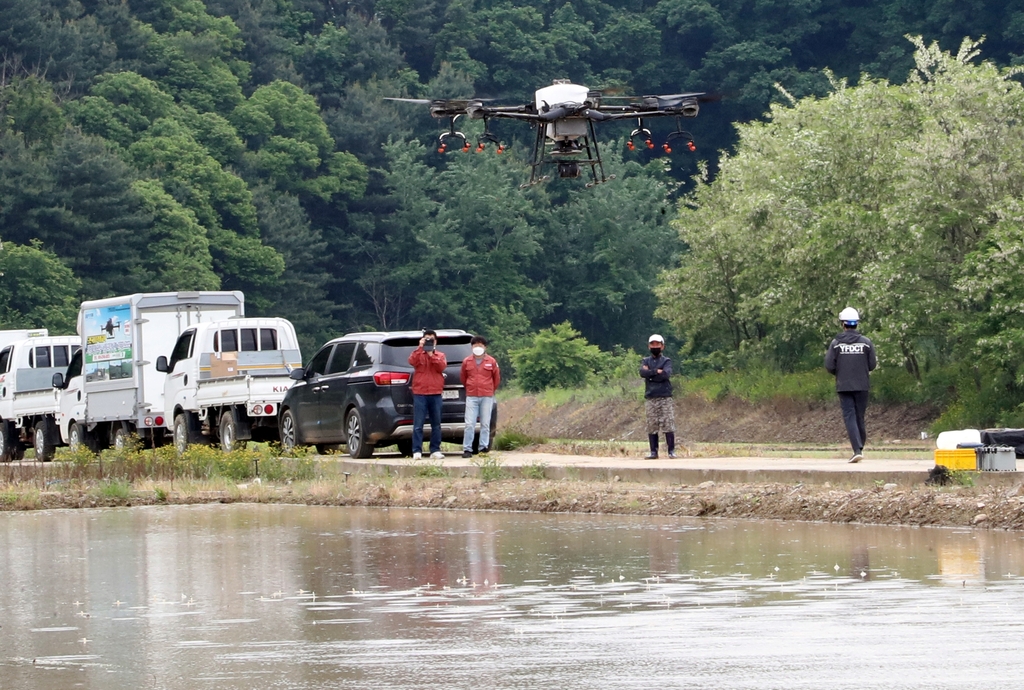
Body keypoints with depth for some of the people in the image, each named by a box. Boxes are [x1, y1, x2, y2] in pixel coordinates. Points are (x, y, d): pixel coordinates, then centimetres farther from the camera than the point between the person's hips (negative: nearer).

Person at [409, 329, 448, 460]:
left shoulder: (440, 355, 13)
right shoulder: (418, 354, 8)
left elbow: (442, 366, -6)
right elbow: (412, 361, -13)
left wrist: (431, 354, -11)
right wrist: (420, 348, -17)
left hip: (435, 394, 2)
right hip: (420, 394, -2)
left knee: (436, 424, 5)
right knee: (418, 425, -7)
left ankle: (435, 451, 10)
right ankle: (417, 451, -9)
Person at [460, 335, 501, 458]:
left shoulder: (491, 362, 3)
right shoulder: (466, 362, 5)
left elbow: (497, 378, 14)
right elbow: (463, 378, 17)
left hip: (487, 397, 0)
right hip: (471, 397, 0)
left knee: (485, 424, 2)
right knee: (469, 424, -5)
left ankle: (483, 448, 8)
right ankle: (467, 449, -3)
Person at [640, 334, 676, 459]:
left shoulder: (666, 361, 8)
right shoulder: (646, 361, 15)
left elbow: (666, 374, -11)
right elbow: (642, 372, -5)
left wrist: (650, 374, -6)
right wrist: (656, 371, -11)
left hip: (665, 398, -2)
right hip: (650, 398, 2)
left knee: (668, 424, -7)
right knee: (652, 426, 0)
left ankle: (671, 451, -4)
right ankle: (653, 452, 3)